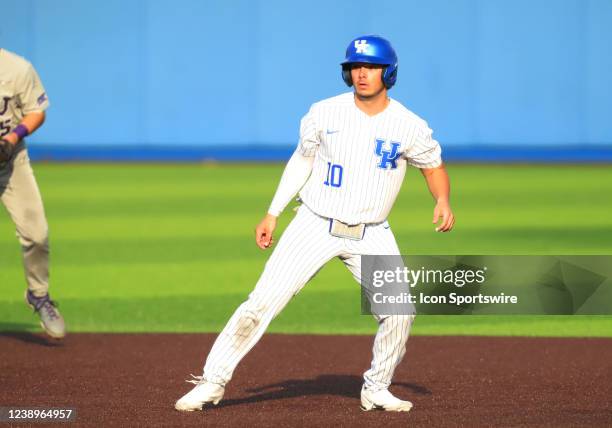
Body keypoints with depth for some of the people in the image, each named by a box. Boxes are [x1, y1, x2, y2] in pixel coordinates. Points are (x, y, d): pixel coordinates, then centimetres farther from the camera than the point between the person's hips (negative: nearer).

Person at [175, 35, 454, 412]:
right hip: (316, 226, -1)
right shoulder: (324, 114, -6)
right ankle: (213, 382, 1)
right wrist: (273, 213, 6)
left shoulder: (409, 126, -7)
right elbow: (302, 160, 8)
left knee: (399, 311, -12)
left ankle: (377, 389, 12)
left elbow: (434, 166, 7)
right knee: (262, 303, -9)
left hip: (371, 235, 1)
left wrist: (443, 201, -14)